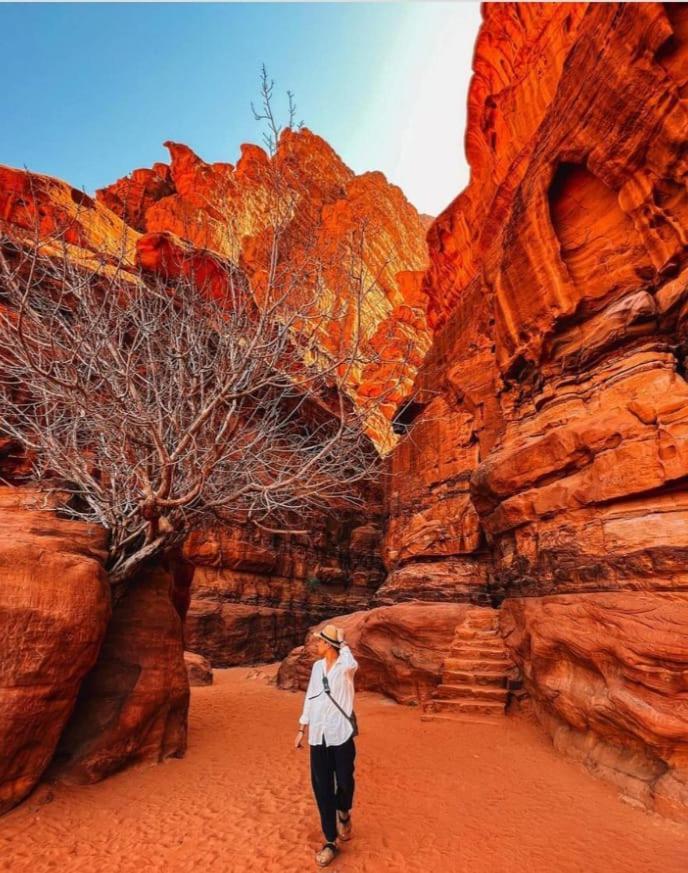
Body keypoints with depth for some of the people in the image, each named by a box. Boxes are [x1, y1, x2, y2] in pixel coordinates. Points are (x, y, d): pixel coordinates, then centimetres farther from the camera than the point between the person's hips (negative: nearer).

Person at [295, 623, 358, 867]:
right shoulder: (317, 666, 6)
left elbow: (350, 663, -39)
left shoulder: (346, 665, -13)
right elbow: (309, 698, 14)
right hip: (318, 736, 5)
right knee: (322, 790, 8)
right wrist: (302, 729, 15)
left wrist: (342, 642, -22)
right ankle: (331, 841, 25)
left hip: (341, 735, -5)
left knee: (344, 782, 7)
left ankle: (343, 813, 41)